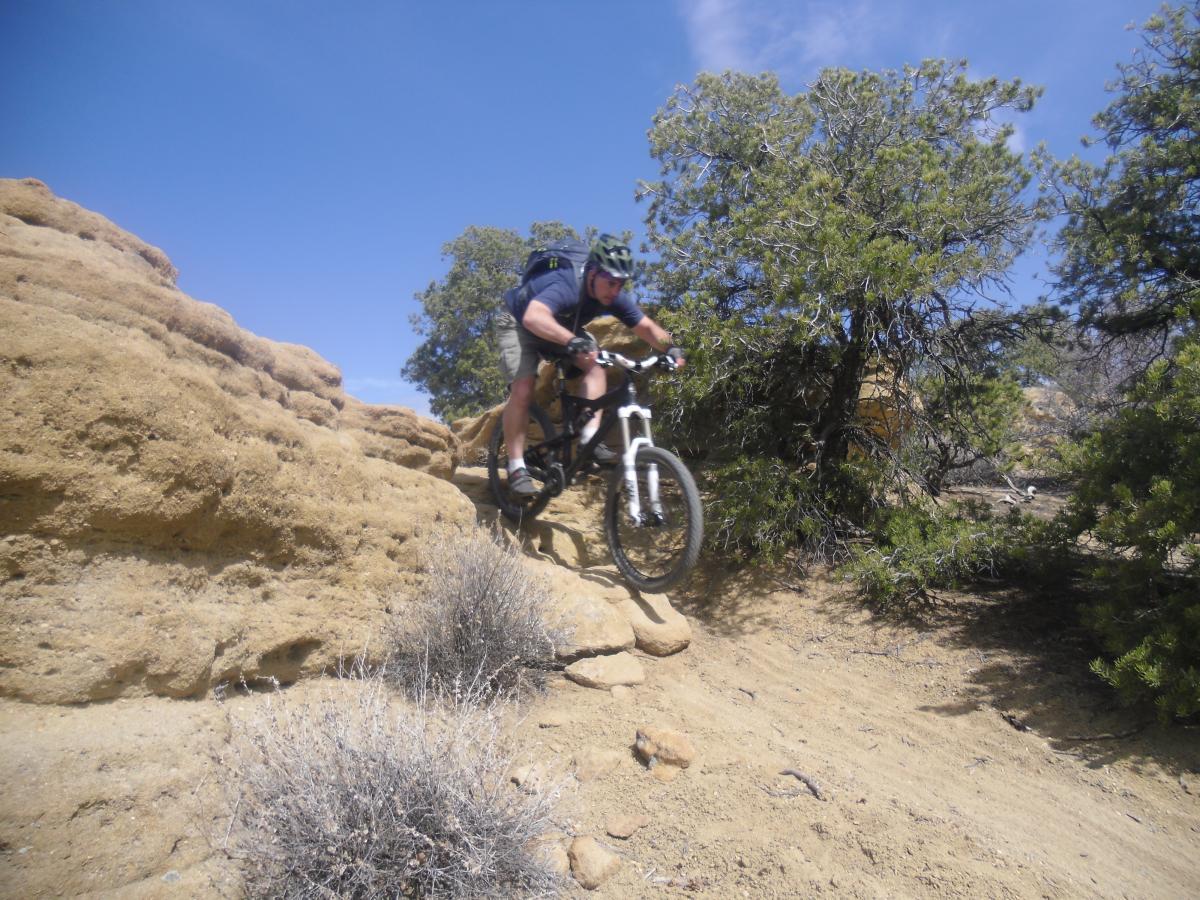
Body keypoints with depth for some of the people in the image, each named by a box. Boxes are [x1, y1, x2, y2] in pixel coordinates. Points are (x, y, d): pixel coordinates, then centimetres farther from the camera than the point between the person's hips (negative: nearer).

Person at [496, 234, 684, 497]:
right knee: (522, 390, -22)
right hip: (519, 324, -6)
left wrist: (671, 348, -31)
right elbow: (533, 317, -57)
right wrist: (573, 342, -71)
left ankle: (589, 440, -20)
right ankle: (516, 469, -14)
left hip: (563, 329, 6)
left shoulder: (614, 298, -19)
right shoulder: (564, 287, -39)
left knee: (594, 365, -18)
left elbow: (646, 326, -12)